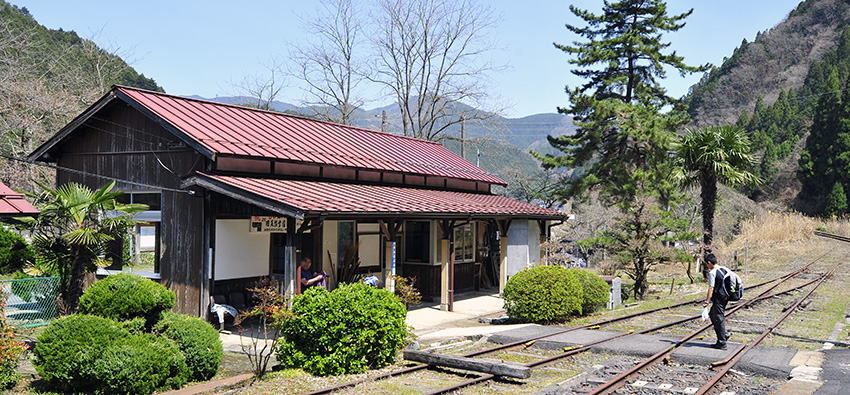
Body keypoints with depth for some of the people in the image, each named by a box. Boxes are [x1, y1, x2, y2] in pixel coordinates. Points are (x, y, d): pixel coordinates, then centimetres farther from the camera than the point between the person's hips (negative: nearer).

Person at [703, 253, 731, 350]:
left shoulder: (712, 272, -17)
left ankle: (722, 343, 6)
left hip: (718, 298, -9)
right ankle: (724, 334, 21)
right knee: (712, 314, 23)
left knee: (718, 320, 0)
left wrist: (707, 301, -17)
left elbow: (711, 288, -20)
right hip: (725, 297, 9)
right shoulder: (724, 269, 8)